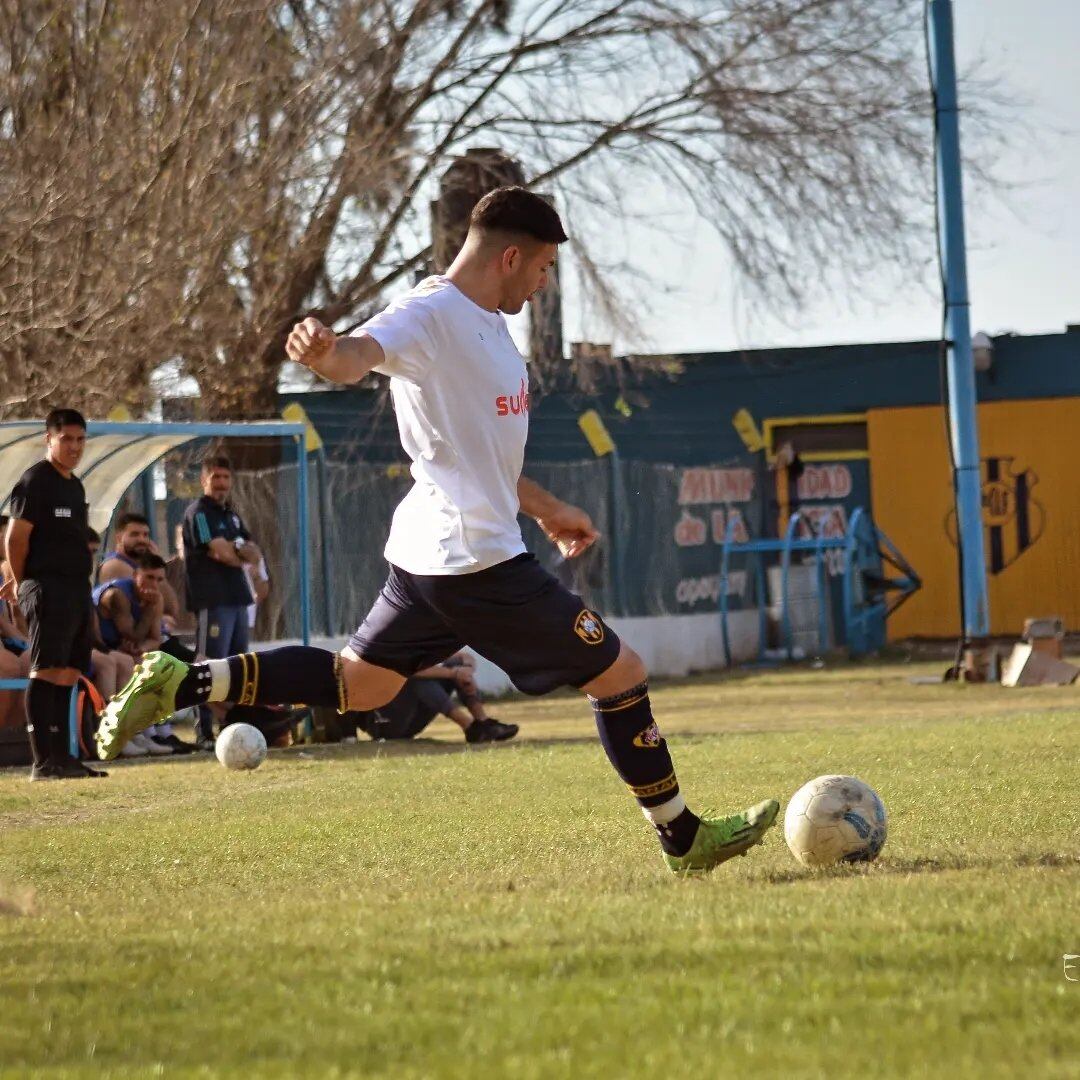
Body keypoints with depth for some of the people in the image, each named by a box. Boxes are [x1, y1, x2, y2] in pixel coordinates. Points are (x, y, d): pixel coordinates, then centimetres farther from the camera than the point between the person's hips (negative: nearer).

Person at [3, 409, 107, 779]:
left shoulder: (75, 486, 19)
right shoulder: (35, 481, -8)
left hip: (78, 588, 9)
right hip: (48, 589, -9)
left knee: (67, 675, 9)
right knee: (46, 672, -11)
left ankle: (61, 757, 12)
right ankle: (43, 762, -13)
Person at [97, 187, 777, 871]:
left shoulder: (486, 323, 15)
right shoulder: (431, 315, -16)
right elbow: (360, 356, -36)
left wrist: (545, 508, 34)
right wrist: (323, 352, -59)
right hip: (479, 560, -10)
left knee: (355, 685, 16)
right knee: (621, 672, 1)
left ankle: (179, 684, 7)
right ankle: (685, 840, 12)